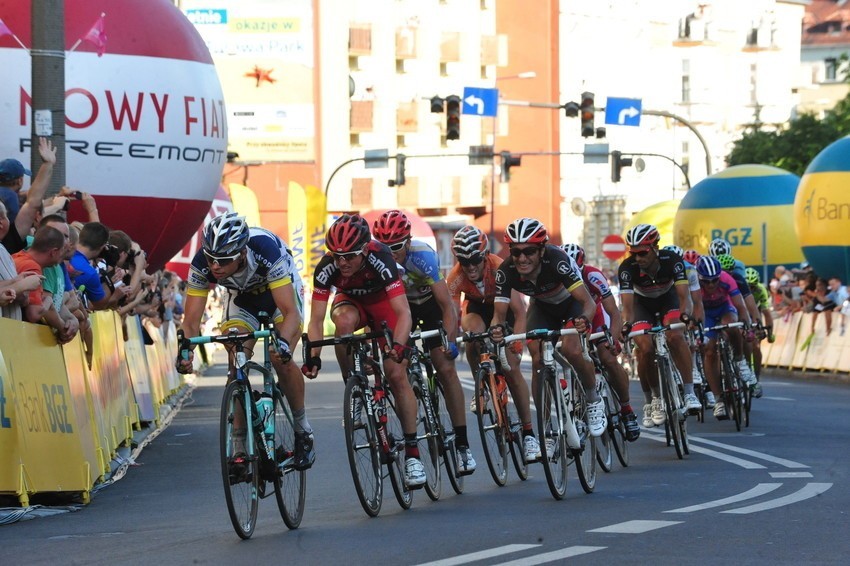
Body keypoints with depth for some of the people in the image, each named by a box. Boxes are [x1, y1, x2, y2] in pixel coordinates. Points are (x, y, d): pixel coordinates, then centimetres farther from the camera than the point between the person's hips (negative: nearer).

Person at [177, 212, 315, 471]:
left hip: (282, 291, -3)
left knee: (280, 360, -22)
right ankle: (239, 445, -6)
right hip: (242, 298, 3)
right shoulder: (202, 264, -32)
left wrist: (283, 342, -63)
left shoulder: (266, 250, -42)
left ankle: (303, 431, -1)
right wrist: (186, 350, -48)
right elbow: (191, 322, -28)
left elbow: (290, 312, -44)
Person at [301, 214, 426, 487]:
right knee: (345, 321, -36)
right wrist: (313, 356, -44)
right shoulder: (326, 268, -31)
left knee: (396, 374, -13)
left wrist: (397, 347, -58)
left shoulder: (380, 258, -37)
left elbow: (403, 313, -41)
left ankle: (412, 452, -4)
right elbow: (316, 319, -29)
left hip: (383, 302, -1)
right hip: (351, 301, 1)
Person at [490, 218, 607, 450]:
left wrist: (584, 320, -62)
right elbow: (499, 312, -27)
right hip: (543, 307, 3)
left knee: (570, 349, -28)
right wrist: (496, 328, -50)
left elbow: (588, 301, -40)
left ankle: (593, 400, -1)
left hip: (572, 302, -3)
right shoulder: (506, 272, -29)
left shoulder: (556, 261, -39)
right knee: (538, 360, -15)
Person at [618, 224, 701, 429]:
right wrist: (626, 324, -56)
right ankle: (652, 400, -1)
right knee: (645, 349, -20)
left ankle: (689, 393, -25)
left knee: (675, 336, -29)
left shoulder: (672, 260, -31)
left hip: (668, 299, 0)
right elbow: (627, 304, -36)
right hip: (642, 303, 1)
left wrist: (685, 314, -55)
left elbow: (684, 295, -35)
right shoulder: (628, 268, -31)